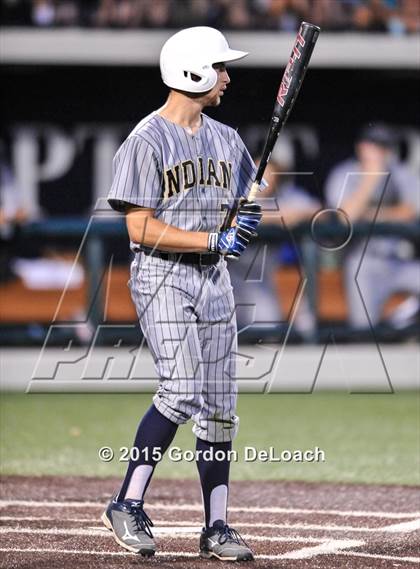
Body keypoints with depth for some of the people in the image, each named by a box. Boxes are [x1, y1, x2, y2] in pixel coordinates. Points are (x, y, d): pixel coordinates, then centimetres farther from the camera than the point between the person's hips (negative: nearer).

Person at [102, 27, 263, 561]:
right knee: (181, 389, -21)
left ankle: (216, 527, 8)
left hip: (214, 278, 7)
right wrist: (213, 239, -20)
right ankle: (128, 504, -12)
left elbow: (245, 206, 22)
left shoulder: (226, 140, 14)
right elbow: (141, 228, -14)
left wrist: (249, 218, -3)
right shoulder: (146, 142, -9)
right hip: (161, 276, -7)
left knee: (219, 406, 4)